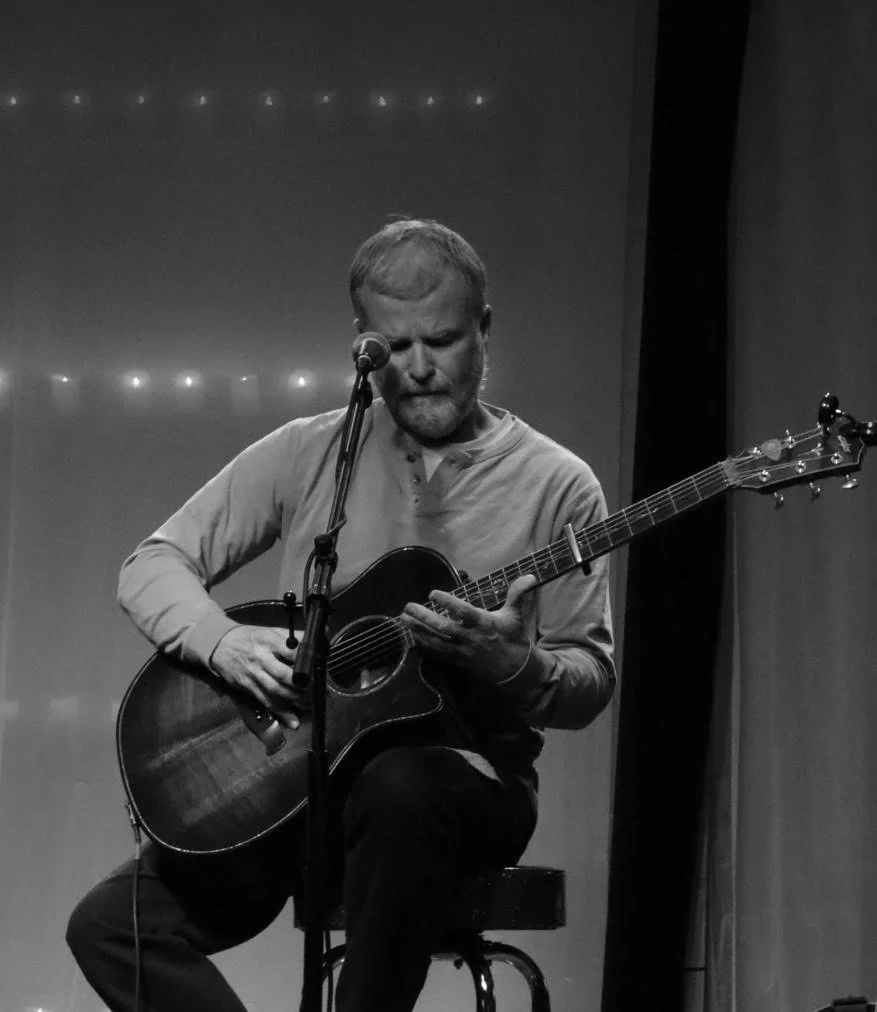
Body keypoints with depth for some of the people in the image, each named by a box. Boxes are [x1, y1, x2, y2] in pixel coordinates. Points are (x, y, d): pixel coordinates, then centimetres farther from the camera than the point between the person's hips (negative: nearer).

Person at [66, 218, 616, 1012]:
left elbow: (590, 686, 1)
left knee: (400, 787, -41)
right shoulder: (308, 454, 8)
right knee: (111, 924, -17)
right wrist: (226, 642, -15)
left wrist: (508, 663, -22)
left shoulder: (555, 485, 2)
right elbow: (152, 567, 6)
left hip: (466, 774, -3)